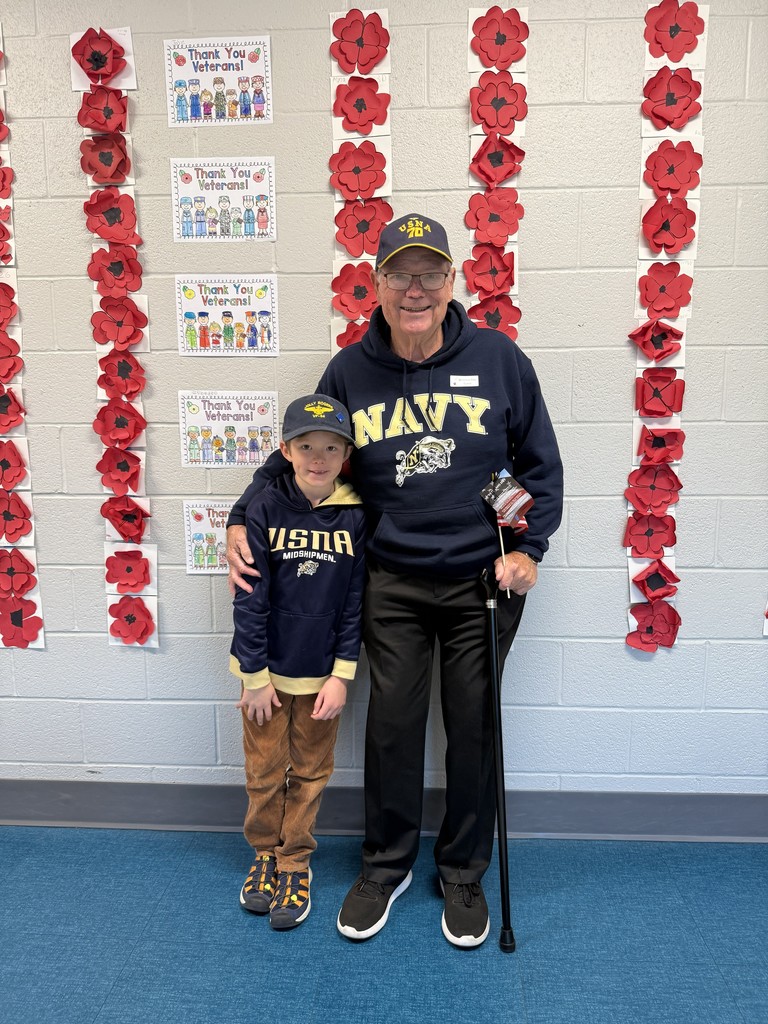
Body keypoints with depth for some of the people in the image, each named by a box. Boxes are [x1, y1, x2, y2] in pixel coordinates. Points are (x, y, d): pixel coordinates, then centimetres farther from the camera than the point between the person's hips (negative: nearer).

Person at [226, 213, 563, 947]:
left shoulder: (499, 358, -4)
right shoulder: (350, 371, -1)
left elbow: (540, 463, 4)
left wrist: (528, 549, -4)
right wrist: (241, 519, -3)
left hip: (483, 582, 0)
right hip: (392, 584, 1)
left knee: (473, 728, 10)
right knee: (392, 726, 10)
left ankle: (463, 873, 33)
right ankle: (386, 865, 34)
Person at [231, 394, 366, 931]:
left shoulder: (355, 516, -7)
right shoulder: (265, 508, -11)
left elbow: (356, 601, -4)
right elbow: (250, 598, -10)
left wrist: (342, 675, -7)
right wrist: (254, 676, -9)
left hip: (321, 672, 1)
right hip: (266, 669, 0)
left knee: (310, 772, 13)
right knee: (264, 770, 12)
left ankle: (295, 862, 32)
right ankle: (265, 854, 36)